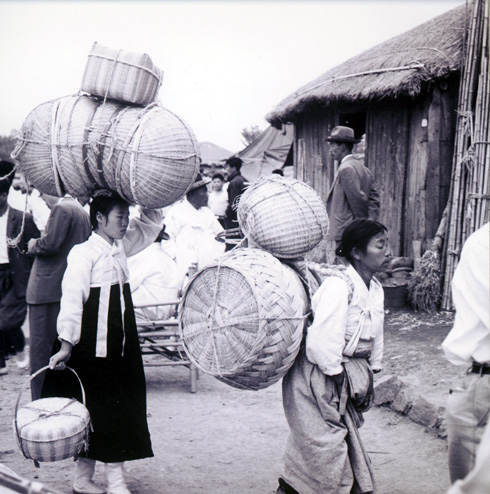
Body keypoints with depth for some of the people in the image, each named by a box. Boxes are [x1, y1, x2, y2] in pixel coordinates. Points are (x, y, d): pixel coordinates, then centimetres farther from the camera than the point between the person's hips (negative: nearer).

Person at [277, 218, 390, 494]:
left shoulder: (376, 289, 5)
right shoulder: (339, 285, -23)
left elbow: (375, 337, 16)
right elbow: (321, 342, -27)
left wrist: (370, 374, 10)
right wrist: (338, 375, -17)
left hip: (349, 372, 9)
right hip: (317, 376, -9)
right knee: (327, 445, -6)